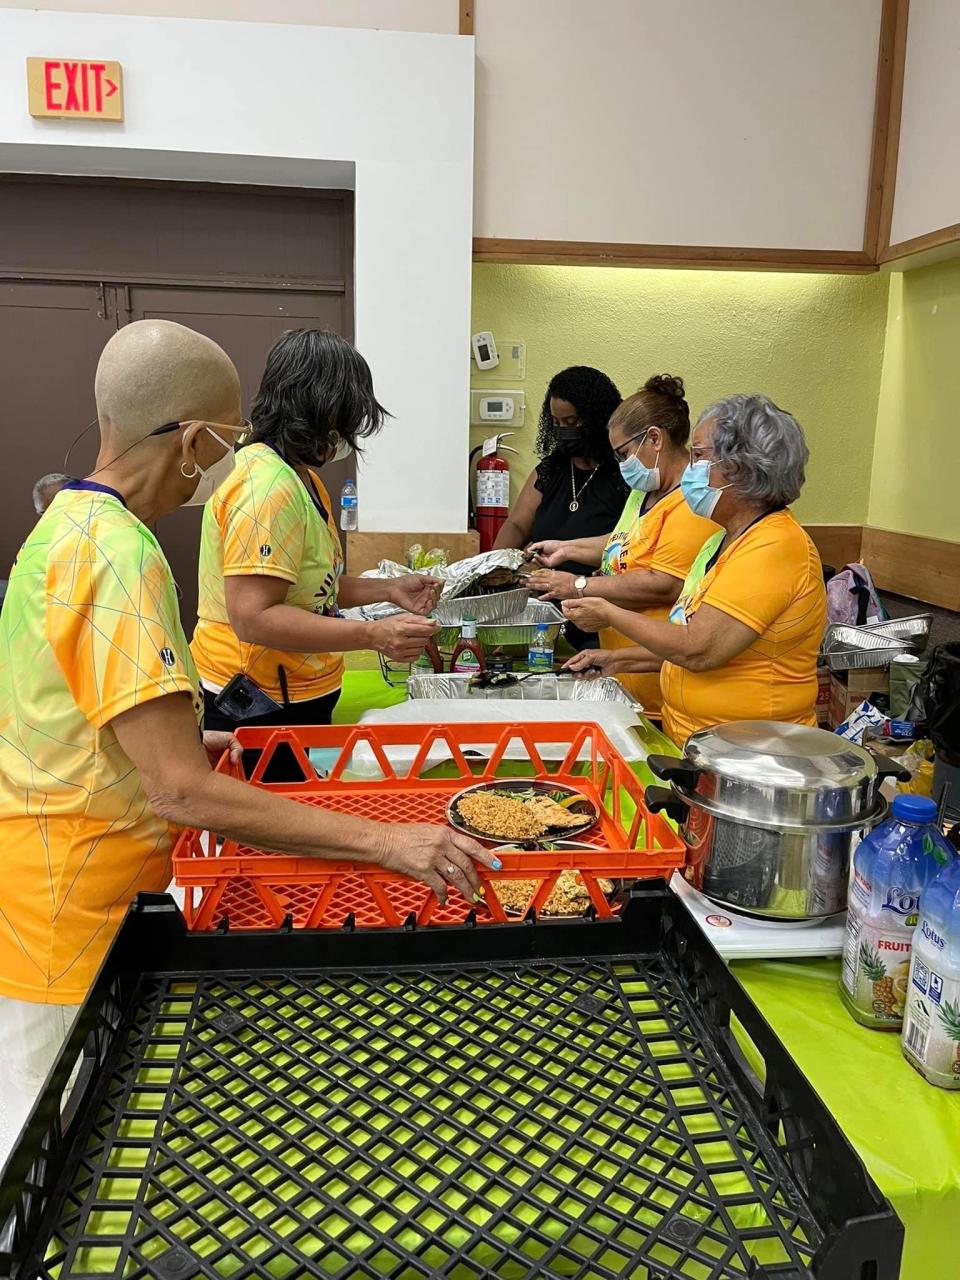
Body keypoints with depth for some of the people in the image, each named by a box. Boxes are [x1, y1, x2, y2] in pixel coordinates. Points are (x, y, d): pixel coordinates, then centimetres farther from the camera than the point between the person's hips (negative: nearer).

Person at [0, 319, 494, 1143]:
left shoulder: (71, 521, 6)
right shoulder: (119, 556, -26)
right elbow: (183, 793, -31)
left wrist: (171, 742, 13)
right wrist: (385, 841, -31)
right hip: (71, 913, -9)